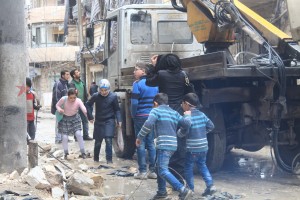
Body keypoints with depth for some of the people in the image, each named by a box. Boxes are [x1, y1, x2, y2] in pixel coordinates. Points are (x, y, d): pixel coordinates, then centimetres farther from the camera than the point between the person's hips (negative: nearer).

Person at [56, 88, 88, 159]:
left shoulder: (78, 101, -25)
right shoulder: (63, 99, -23)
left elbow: (84, 110, -38)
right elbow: (57, 105, -5)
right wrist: (59, 109, -28)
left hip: (75, 118, 0)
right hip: (65, 119, 0)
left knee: (78, 134, -14)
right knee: (65, 137, -2)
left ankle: (83, 152, -1)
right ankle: (66, 153, 21)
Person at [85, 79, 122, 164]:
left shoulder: (113, 96, -10)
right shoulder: (96, 96, -8)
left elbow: (117, 109, -1)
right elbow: (88, 105, 7)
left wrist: (119, 120, -12)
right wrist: (90, 117, 2)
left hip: (109, 121, -2)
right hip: (99, 121, 2)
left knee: (108, 140, -14)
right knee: (98, 142, 10)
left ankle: (109, 159, -8)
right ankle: (96, 159, 28)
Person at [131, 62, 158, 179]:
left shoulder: (137, 84, -9)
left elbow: (134, 102, -14)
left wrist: (133, 115, -1)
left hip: (141, 117, -5)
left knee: (141, 144, 1)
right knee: (151, 143, 10)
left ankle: (142, 171, 1)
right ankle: (153, 171, 9)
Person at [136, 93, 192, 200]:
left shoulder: (156, 110, 1)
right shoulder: (174, 112, 19)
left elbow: (148, 124, -14)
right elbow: (186, 124, 11)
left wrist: (139, 137, -5)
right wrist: (187, 115, 32)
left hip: (164, 144, -8)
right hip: (173, 144, 8)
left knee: (163, 171, -13)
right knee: (160, 167, 23)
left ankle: (183, 190, -23)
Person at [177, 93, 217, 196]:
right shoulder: (202, 114, 5)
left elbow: (184, 131, -20)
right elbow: (211, 126, 8)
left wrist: (178, 132, 1)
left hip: (192, 148, -6)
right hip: (203, 146, 6)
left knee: (188, 167, 9)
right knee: (202, 165, 19)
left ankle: (190, 189, 12)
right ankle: (210, 185, 7)